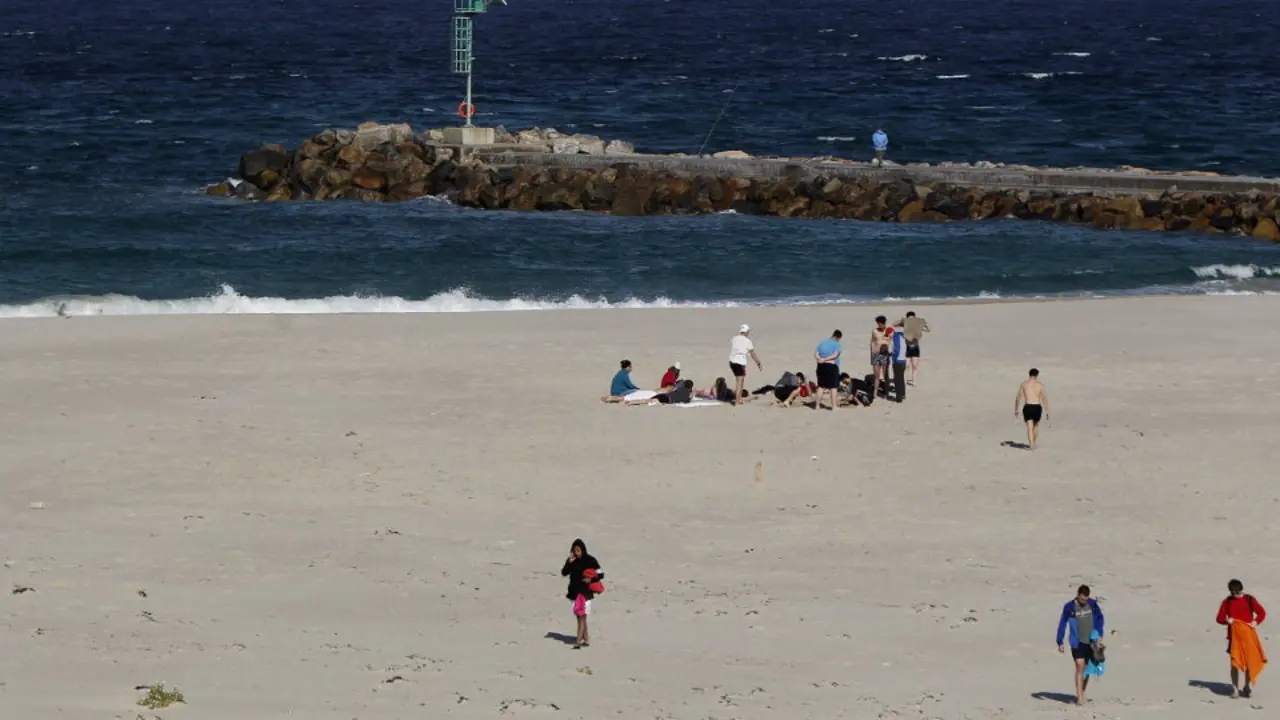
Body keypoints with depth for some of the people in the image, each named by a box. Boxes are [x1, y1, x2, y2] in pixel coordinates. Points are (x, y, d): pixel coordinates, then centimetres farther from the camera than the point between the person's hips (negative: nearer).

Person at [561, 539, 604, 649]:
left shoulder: (590, 561, -6)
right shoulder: (572, 560, 5)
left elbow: (600, 574, -1)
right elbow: (564, 573, -1)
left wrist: (590, 580, -16)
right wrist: (569, 563, -14)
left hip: (585, 592, -5)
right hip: (574, 591, 5)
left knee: (582, 615, -11)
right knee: (579, 616, 9)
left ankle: (579, 640, -16)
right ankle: (586, 639, 19)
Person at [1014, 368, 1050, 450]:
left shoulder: (1024, 384, 5)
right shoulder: (1040, 385, 1)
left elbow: (1018, 398, 6)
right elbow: (1045, 398, -4)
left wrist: (1015, 410, 14)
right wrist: (1047, 411, -1)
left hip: (1027, 407, -1)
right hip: (1037, 407, 1)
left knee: (1029, 427, -3)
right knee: (1036, 425, 23)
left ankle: (1031, 445, -19)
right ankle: (1033, 443, 32)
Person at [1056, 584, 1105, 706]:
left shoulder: (1093, 605, 1)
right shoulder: (1069, 607, -6)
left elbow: (1100, 619, 11)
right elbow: (1062, 624, -1)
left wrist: (1100, 635, 2)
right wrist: (1060, 642, -2)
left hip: (1091, 642, 3)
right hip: (1077, 642, -3)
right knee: (1080, 666, -14)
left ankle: (1082, 694, 22)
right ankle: (1079, 698, -16)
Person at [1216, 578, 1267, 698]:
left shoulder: (1249, 600, 2)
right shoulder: (1227, 602, 3)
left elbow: (1262, 613, 6)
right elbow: (1220, 618, 6)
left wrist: (1256, 622, -11)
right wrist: (1227, 620, -15)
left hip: (1248, 634, 0)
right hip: (1234, 634, 0)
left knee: (1250, 661, 4)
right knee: (1235, 661, -6)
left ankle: (1247, 687, 19)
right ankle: (1235, 688, 1)